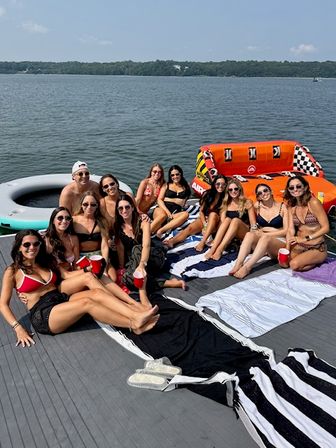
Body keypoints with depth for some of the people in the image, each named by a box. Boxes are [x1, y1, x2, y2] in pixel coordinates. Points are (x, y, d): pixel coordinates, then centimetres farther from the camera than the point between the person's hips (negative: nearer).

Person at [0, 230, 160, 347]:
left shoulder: (45, 262, 22)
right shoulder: (13, 271, 4)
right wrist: (18, 328, -14)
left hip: (62, 299, 6)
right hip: (42, 315, -6)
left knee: (97, 293, -22)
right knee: (86, 302, -31)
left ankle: (139, 312, -38)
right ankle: (134, 325, -35)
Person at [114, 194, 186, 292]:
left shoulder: (143, 221, -16)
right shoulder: (118, 226, -3)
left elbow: (146, 245, -30)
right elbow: (120, 248, -4)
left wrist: (142, 264, -48)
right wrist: (122, 268, -15)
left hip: (154, 256, -3)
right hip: (132, 260, 3)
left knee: (136, 249, -36)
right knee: (127, 277, -30)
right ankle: (166, 282, -27)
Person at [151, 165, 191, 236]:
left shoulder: (185, 187, 21)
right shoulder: (166, 185, 18)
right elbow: (159, 200, 7)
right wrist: (167, 211, -10)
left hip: (176, 213, 1)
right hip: (163, 209, -1)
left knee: (185, 214, -34)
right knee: (163, 215, -38)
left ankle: (161, 230, -44)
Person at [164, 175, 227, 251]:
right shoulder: (207, 193, 0)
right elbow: (201, 211, 0)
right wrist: (205, 224, -14)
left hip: (215, 222, -2)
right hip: (203, 219, 2)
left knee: (213, 214, -35)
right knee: (189, 228, -27)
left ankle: (202, 242, -46)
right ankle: (171, 241, -53)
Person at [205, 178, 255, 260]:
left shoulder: (247, 203, 5)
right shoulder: (226, 204, 11)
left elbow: (253, 223, -1)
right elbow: (222, 221, 0)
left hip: (244, 234, -2)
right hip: (227, 234, 2)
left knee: (236, 220, -31)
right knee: (227, 219, -28)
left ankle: (219, 250, -45)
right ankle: (213, 249, -44)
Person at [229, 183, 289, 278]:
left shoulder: (282, 207, 1)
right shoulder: (257, 206, 8)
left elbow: (286, 231, -4)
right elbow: (254, 227, 15)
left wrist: (266, 234, -11)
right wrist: (257, 232, -6)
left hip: (280, 243, -3)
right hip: (262, 242, 3)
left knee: (265, 237, -35)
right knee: (250, 234, -28)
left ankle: (247, 267, -48)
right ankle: (238, 264, -46)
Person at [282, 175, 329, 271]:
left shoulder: (313, 203, -14)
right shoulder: (291, 206, 4)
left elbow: (326, 228, -15)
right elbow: (290, 230, -3)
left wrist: (305, 239, -20)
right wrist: (287, 249, -16)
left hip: (317, 248, -5)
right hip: (299, 246, 5)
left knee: (294, 264, -26)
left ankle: (316, 261, 5)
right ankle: (304, 258, 10)